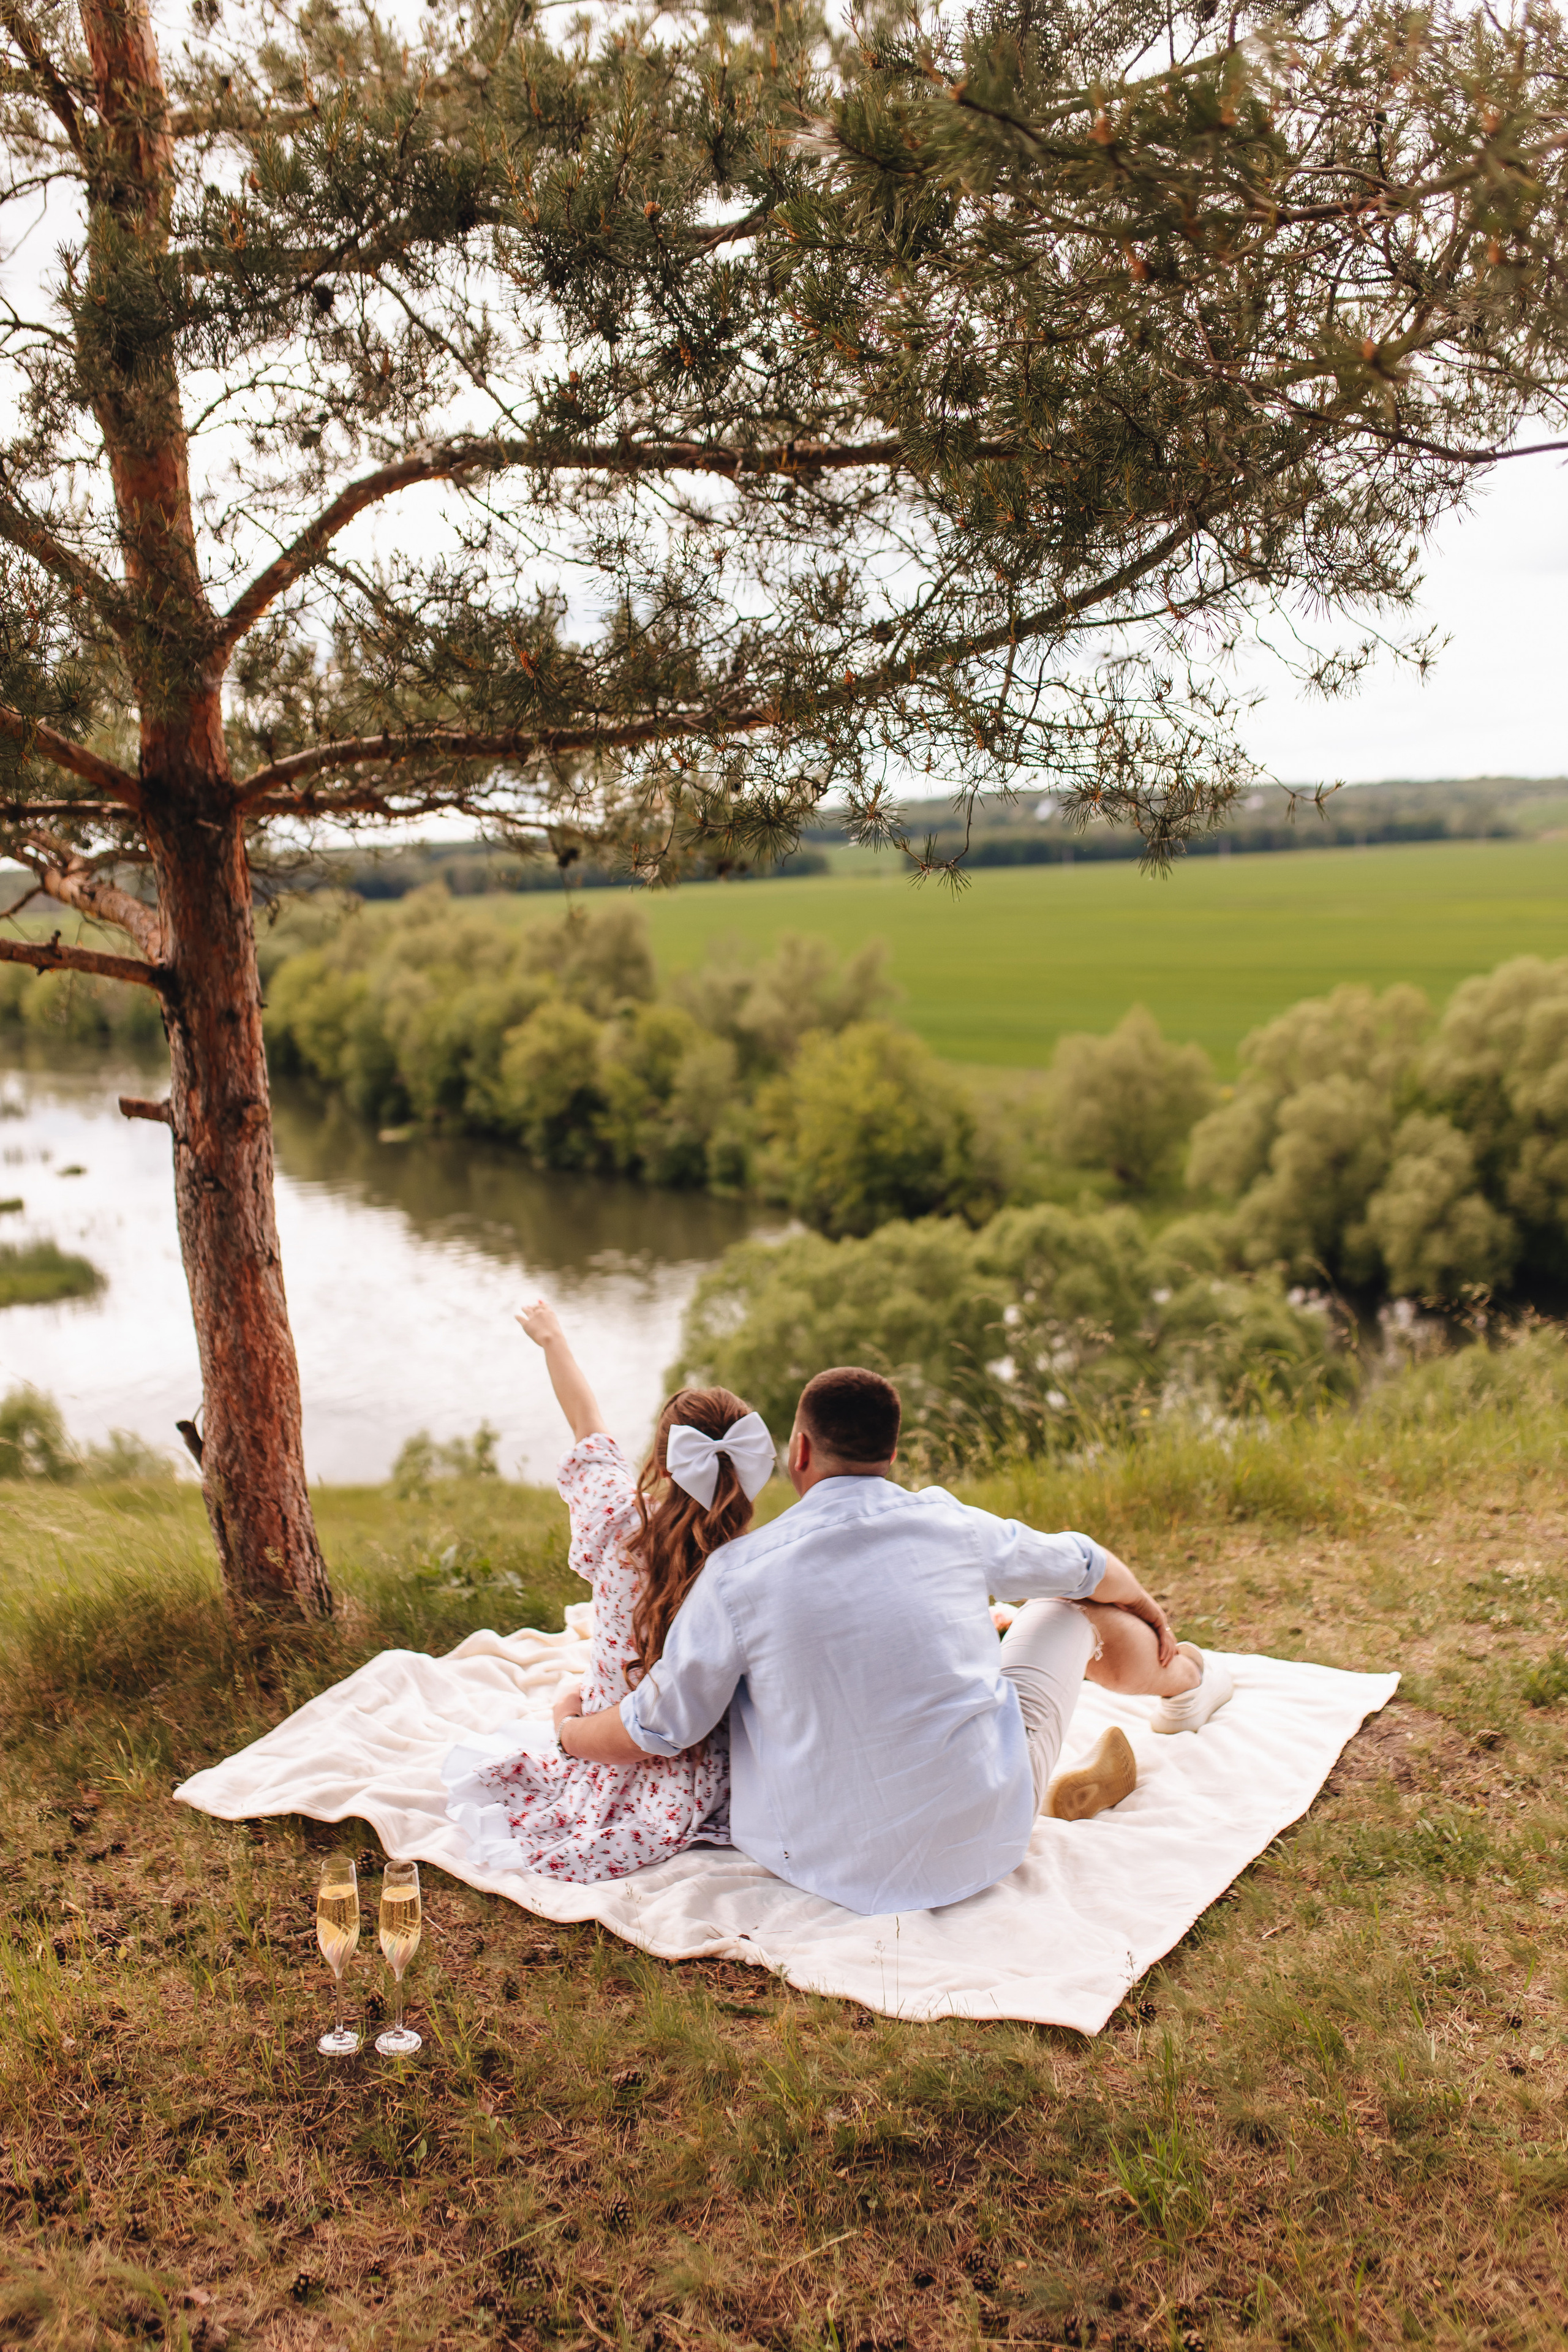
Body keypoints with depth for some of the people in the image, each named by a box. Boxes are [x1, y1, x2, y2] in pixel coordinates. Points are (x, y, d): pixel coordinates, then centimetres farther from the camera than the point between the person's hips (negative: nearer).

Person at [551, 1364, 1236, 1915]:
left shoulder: (738, 1572, -14)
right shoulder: (951, 1526, -8)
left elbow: (647, 1735, -6)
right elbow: (1090, 1566, 12)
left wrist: (569, 1726, 17)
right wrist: (1146, 1609, 36)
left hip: (833, 1868, 0)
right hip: (988, 1840, 0)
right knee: (1072, 1609, 19)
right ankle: (1185, 1675, 53)